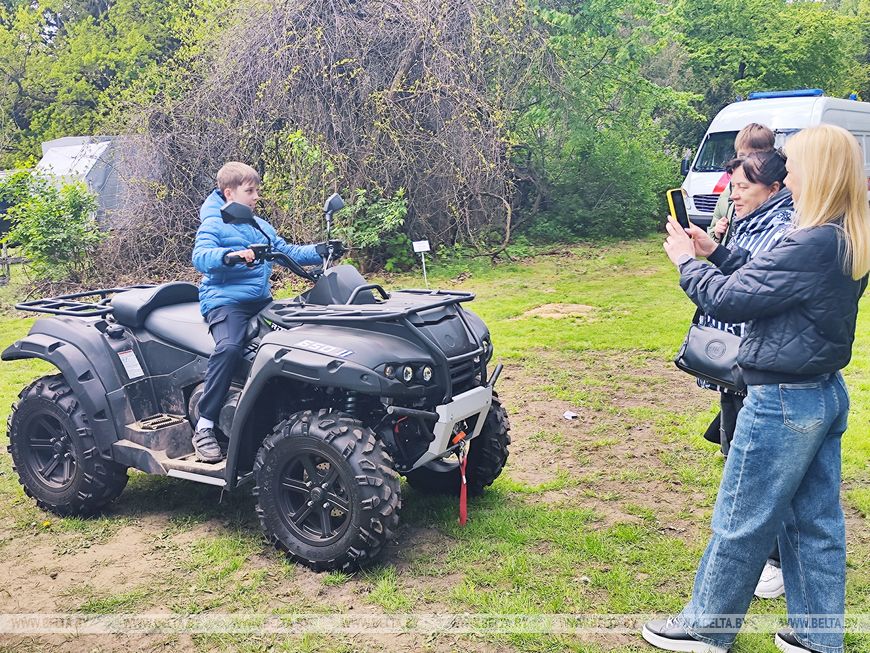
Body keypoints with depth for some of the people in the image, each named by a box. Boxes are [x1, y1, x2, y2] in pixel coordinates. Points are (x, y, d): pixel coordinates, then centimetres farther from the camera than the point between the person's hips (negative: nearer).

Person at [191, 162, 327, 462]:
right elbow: (200, 256, -19)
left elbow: (288, 252, 24)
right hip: (224, 300, -7)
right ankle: (204, 426, -25)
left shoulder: (261, 226, 22)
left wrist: (320, 251, 9)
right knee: (229, 348, -34)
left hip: (261, 301, 7)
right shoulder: (213, 224, -2)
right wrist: (229, 255, -38)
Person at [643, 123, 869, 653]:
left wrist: (686, 261, -4)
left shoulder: (814, 244, -24)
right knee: (816, 520, 17)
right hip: (827, 393, 9)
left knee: (742, 520, 6)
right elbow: (770, 277, 13)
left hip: (783, 400, -9)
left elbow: (728, 299, -20)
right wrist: (715, 252, 8)